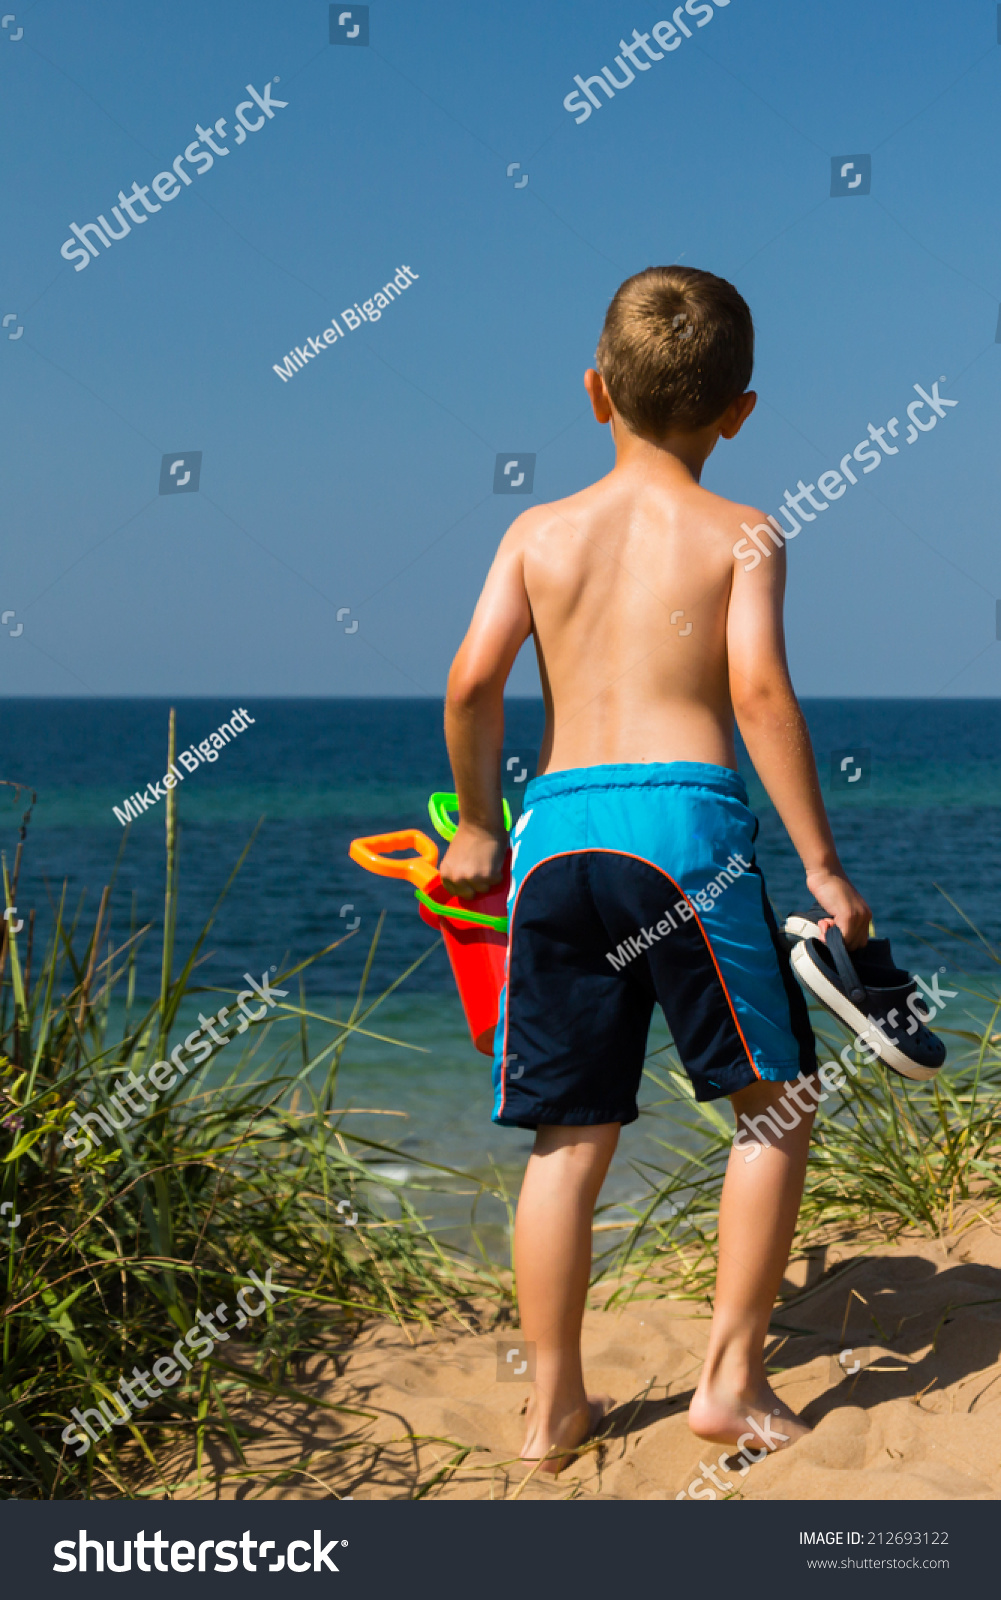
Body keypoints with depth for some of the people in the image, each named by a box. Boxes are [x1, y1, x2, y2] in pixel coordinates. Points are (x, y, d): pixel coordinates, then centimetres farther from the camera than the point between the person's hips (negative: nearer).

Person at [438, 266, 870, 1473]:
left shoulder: (539, 531, 11)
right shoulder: (740, 535, 3)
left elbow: (472, 679, 1)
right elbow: (759, 691, -9)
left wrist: (477, 826, 14)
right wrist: (821, 864, -5)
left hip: (557, 828, 4)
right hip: (685, 814, -3)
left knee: (570, 1137, 10)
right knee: (775, 1102, 13)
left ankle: (555, 1406, 14)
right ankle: (731, 1376, 12)